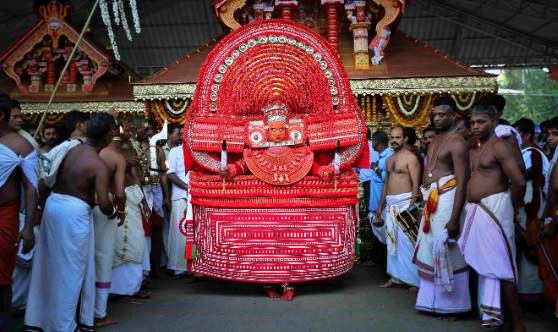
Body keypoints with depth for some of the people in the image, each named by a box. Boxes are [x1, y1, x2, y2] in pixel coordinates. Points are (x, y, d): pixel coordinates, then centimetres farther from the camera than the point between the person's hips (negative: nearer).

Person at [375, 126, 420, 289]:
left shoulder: (411, 157, -6)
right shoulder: (390, 159, 18)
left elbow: (416, 184, -12)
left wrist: (411, 205, -21)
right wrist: (380, 206, 20)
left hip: (404, 202, -8)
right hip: (390, 204, 8)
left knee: (406, 240, -10)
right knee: (392, 241, 9)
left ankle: (413, 279, -3)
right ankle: (397, 277, 17)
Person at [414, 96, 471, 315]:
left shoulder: (456, 142, -10)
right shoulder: (434, 140, 17)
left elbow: (462, 182, -16)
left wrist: (454, 218, -22)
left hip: (446, 200, -9)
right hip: (430, 202, 9)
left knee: (448, 251, -3)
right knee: (430, 250, 13)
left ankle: (452, 304, 10)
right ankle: (433, 300, 25)